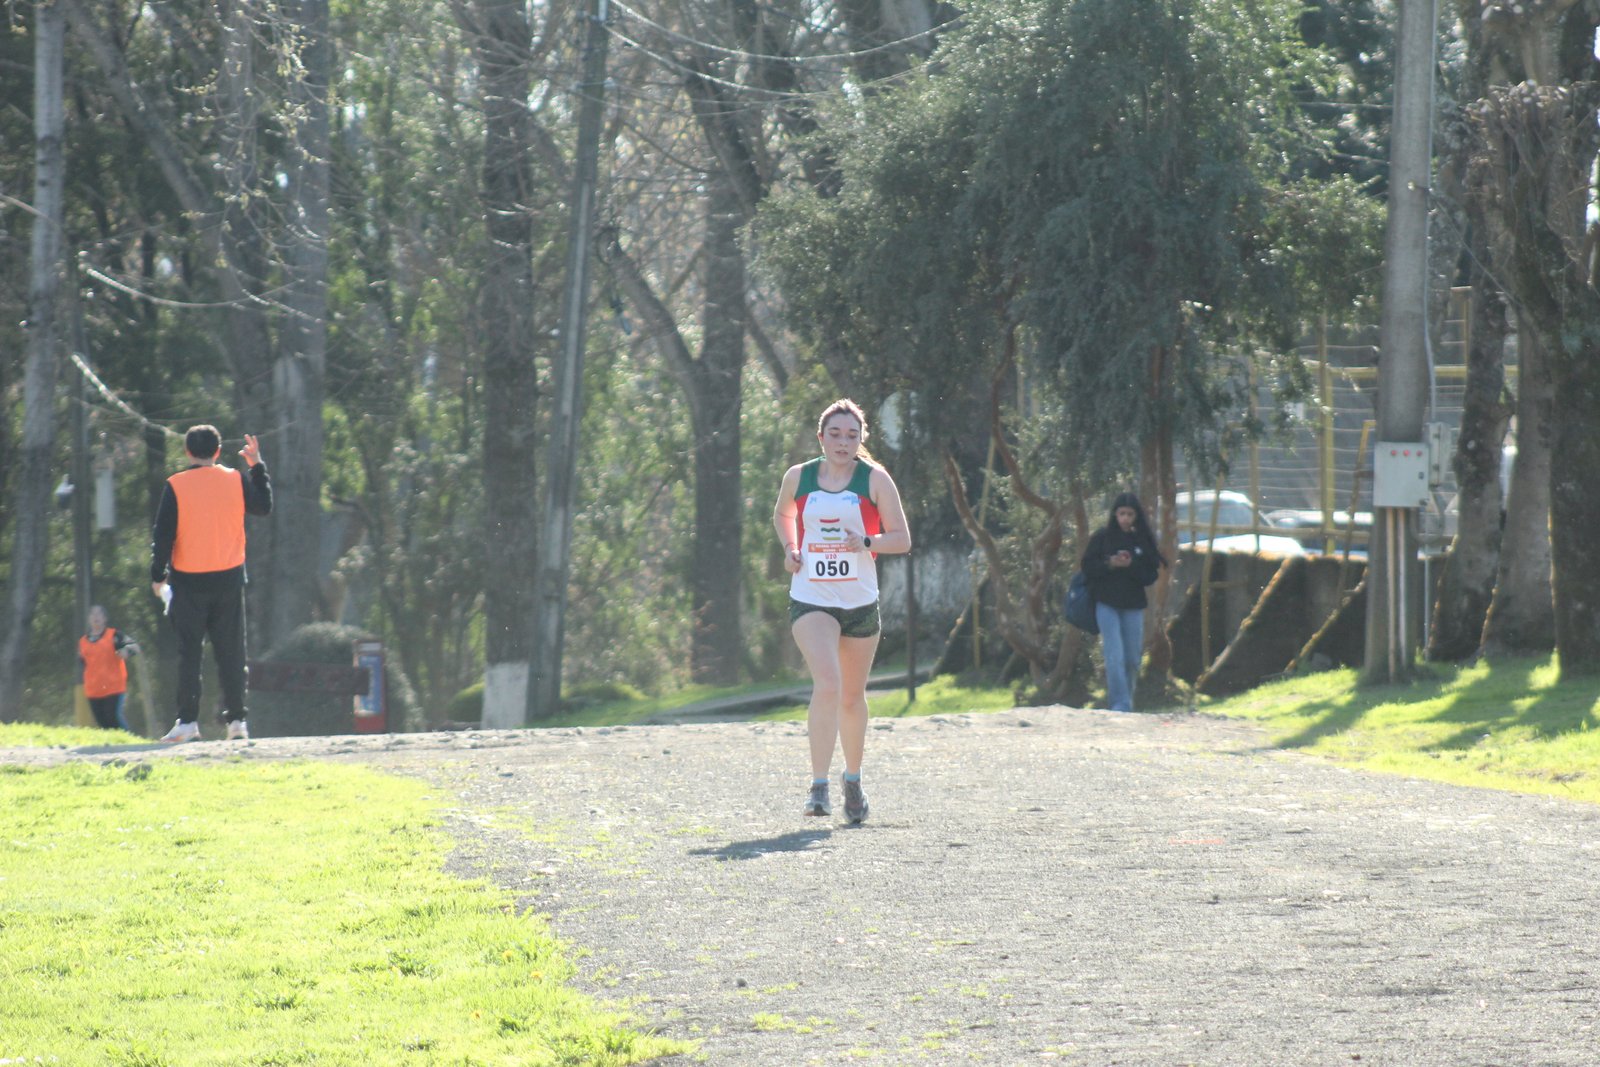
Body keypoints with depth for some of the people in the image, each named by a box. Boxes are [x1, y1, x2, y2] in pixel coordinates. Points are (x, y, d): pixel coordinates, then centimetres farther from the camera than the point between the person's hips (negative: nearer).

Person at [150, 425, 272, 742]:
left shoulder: (176, 486, -7)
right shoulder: (236, 481, 0)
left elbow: (163, 535, -7)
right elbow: (264, 506, 18)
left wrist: (158, 576, 2)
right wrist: (257, 466, 26)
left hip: (188, 580, -2)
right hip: (229, 579, 2)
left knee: (188, 653, 2)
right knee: (230, 652, 7)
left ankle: (188, 721, -3)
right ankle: (236, 719, 4)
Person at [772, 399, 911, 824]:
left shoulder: (875, 480, -2)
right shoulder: (798, 477, 2)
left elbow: (902, 538, -1)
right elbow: (782, 514, 23)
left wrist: (866, 542, -20)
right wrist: (789, 549, 4)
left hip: (860, 601, 1)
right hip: (810, 601, -1)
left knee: (852, 697, 13)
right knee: (827, 683, -22)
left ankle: (853, 780, 35)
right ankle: (819, 786, -24)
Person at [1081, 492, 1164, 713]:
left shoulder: (1144, 540, 3)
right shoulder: (1103, 537, 0)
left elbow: (1151, 576, 0)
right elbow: (1088, 567, -1)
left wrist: (1130, 566, -17)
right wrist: (1110, 564, -18)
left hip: (1133, 606, 2)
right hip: (1107, 604, -2)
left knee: (1132, 659, 6)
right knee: (1115, 656, -12)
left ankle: (1126, 701, 23)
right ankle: (1120, 704, -12)